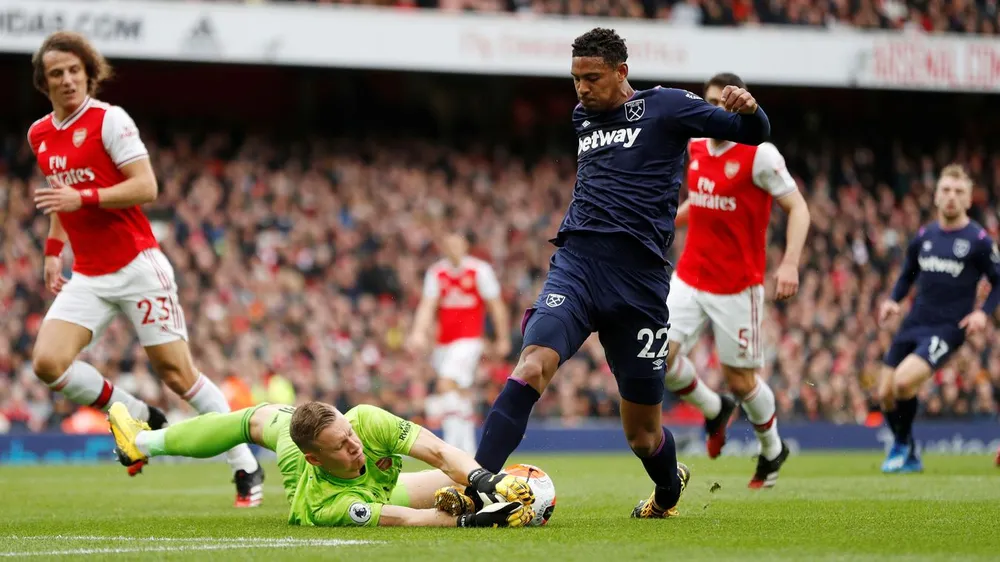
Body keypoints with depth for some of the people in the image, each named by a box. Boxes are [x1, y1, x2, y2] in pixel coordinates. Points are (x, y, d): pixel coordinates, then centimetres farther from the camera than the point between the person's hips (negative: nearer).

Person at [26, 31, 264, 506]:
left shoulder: (109, 120, -9)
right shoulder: (39, 135, 11)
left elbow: (146, 187, -16)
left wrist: (83, 199, -23)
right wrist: (52, 251, 20)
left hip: (136, 266, -6)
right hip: (87, 277, 6)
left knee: (176, 373, -5)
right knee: (47, 362, -14)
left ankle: (246, 467, 8)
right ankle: (140, 418, 7)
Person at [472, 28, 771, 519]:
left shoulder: (664, 107, 4)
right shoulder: (582, 118, 19)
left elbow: (753, 134, 1)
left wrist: (747, 110, -20)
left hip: (638, 279, -3)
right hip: (576, 262, 3)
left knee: (641, 433, 6)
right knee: (532, 364, -26)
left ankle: (669, 488, 40)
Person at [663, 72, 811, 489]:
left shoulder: (760, 154, -13)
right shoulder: (696, 149, 6)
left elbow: (798, 208, -13)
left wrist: (790, 262, -26)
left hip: (737, 286, -5)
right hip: (690, 278, 5)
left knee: (740, 380, 2)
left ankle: (772, 450, 31)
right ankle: (714, 411, 18)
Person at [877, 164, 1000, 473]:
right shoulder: (924, 236, 9)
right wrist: (893, 300, 4)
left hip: (948, 329, -6)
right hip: (914, 323, 6)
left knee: (904, 381, -25)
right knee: (885, 394, 2)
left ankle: (902, 445, 1)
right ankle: (909, 458, 23)